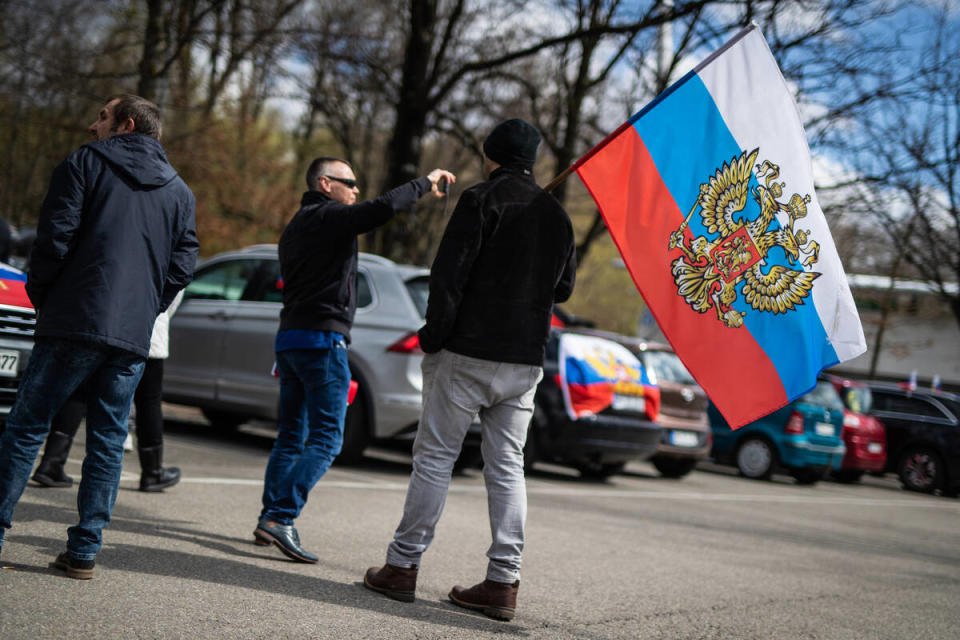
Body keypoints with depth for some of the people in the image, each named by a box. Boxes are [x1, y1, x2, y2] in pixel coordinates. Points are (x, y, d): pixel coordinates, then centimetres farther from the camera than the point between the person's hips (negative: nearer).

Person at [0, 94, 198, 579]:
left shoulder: (85, 163, 3)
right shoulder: (179, 191, 16)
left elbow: (55, 238, -6)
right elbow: (182, 267, 9)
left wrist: (40, 295, 7)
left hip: (75, 322, -4)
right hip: (134, 338, 4)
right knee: (108, 442, 7)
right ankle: (84, 551, 7)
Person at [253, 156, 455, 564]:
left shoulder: (295, 227, 22)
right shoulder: (328, 217, -8)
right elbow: (383, 208, -23)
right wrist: (425, 183, -10)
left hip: (289, 335, 10)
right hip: (322, 338, -10)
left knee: (291, 437, 13)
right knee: (325, 440, -9)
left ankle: (269, 519, 11)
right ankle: (280, 518, -18)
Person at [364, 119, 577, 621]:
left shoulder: (482, 200, -6)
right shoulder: (556, 215, 13)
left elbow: (449, 272, -13)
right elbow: (563, 288, 20)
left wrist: (434, 334, -8)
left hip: (467, 354, -5)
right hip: (525, 362, 5)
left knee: (435, 456, 1)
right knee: (507, 467, 8)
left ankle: (403, 566, 4)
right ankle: (503, 581, 5)